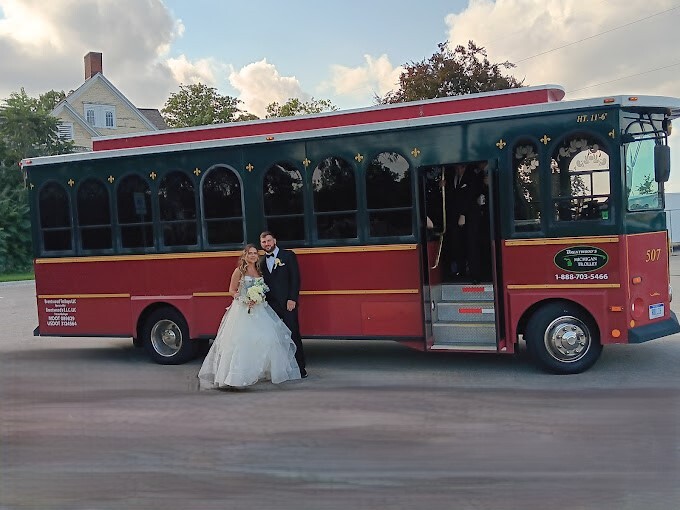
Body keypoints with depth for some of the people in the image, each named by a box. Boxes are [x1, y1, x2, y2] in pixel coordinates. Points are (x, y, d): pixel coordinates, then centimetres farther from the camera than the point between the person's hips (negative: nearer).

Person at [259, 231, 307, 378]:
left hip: (287, 303, -4)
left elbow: (295, 278, -5)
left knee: (293, 334, -3)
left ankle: (300, 368, 3)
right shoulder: (262, 261, 15)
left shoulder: (288, 255, 2)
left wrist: (292, 299, -12)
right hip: (270, 304, 4)